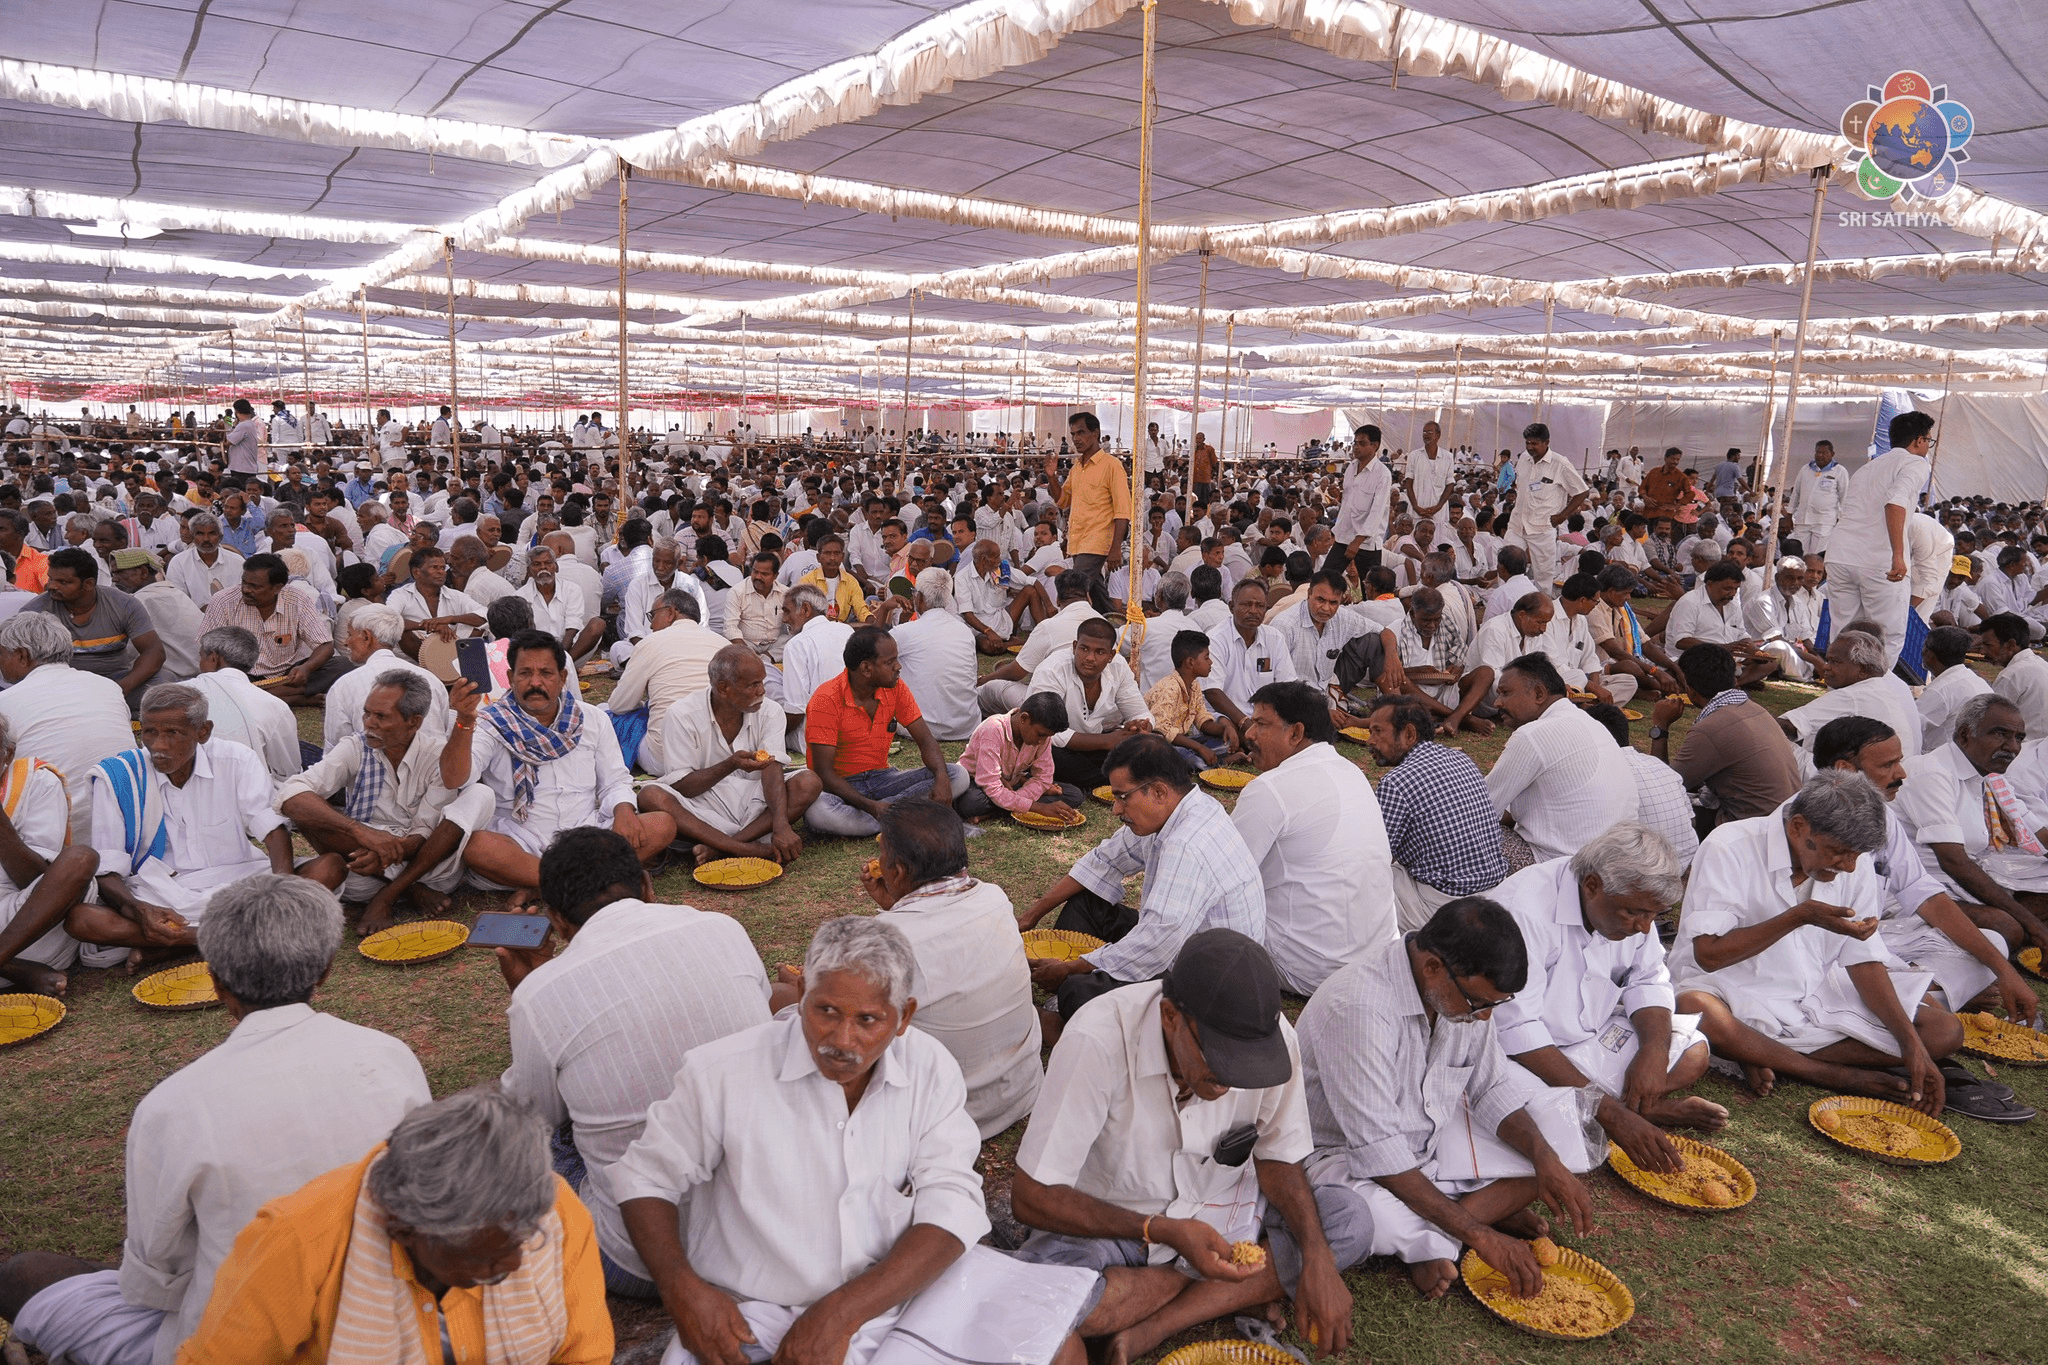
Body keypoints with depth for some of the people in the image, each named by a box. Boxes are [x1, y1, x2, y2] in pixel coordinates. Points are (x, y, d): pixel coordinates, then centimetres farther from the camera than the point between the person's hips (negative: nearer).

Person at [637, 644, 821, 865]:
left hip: (753, 805, 2)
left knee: (808, 782, -23)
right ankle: (752, 850, -37)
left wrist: (781, 826, -31)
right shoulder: (681, 716, -10)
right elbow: (680, 787, -13)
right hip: (702, 809, -2)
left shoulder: (769, 712, -2)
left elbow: (772, 770, -14)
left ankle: (718, 848, -29)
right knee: (650, 796, -31)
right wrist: (731, 765, -29)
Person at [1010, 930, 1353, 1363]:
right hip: (1112, 1221, -3)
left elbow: (1277, 1159, -4)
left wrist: (1317, 1258, -21)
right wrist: (1162, 1231, -33)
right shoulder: (1097, 1044, -31)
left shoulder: (1271, 1037, -21)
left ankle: (1155, 1326, -15)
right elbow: (1031, 1197, -24)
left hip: (1221, 1207, 4)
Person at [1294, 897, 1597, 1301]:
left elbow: (1492, 1088, 4)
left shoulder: (1467, 988, -9)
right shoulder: (1358, 1007, -33)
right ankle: (1491, 1209, -12)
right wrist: (1480, 1235, -28)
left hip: (1436, 1139, 7)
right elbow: (1378, 1154, -32)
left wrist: (1544, 1157, -15)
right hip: (1348, 1156, -7)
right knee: (1353, 1226, -39)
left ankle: (1434, 1243, -12)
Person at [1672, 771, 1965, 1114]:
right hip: (1742, 1001, -6)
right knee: (1696, 1010, -39)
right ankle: (1843, 1076, -17)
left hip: (1819, 1001, 6)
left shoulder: (1855, 866, 1)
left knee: (1946, 1031, -7)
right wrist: (1800, 916, -27)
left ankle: (1767, 1059, -17)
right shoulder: (1729, 850, -18)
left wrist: (1912, 1045, -8)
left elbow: (1864, 961, 3)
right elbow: (1708, 955, -20)